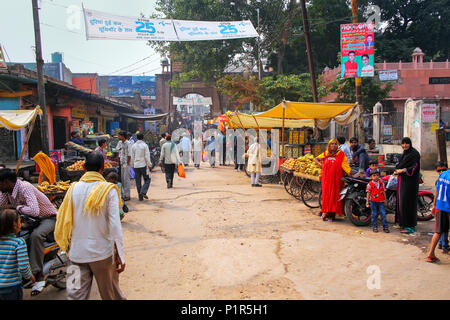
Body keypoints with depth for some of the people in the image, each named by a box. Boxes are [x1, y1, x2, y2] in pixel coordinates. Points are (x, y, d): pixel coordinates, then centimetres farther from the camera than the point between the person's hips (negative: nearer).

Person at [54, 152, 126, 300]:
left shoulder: (74, 188, -2)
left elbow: (64, 219, 3)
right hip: (102, 252, -2)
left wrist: (66, 245, 17)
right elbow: (115, 225, -14)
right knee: (110, 293, 15)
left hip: (77, 253, 3)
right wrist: (120, 255, -10)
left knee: (76, 294, 10)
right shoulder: (109, 190, -11)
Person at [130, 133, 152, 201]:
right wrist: (149, 165, -3)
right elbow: (147, 157, -9)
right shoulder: (145, 145, -7)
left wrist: (133, 165, 18)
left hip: (136, 166, 4)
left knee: (138, 181, 8)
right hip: (143, 165, -4)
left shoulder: (133, 146, 6)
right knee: (147, 179, 7)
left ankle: (140, 197, 9)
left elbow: (132, 157, 9)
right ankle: (143, 192, -13)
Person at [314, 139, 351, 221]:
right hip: (327, 178, 2)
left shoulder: (341, 154, 4)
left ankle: (332, 214, 6)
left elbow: (345, 165, 0)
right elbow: (315, 159, 21)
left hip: (336, 178, -2)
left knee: (335, 195, -1)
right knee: (327, 194, 1)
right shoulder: (325, 154, 10)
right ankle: (326, 212, 10)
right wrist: (320, 164, 4)